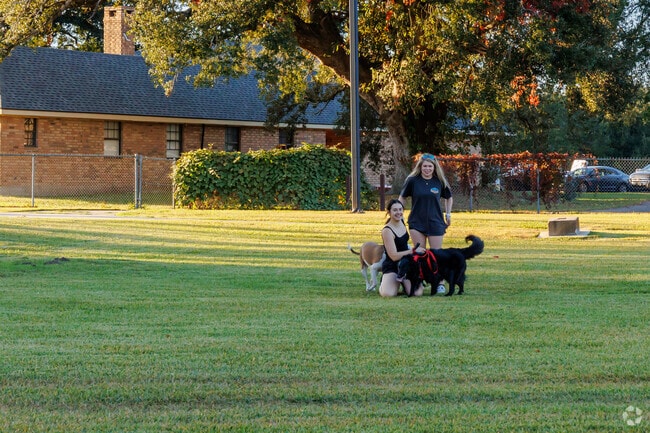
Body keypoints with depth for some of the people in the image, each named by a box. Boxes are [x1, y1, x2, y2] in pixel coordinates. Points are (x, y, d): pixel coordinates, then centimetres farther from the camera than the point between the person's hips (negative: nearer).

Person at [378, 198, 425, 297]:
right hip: (391, 267, -5)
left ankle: (403, 282, 14)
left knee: (417, 293, -18)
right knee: (388, 294, -30)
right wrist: (413, 251, -20)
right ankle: (385, 283, 6)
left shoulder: (401, 222, 3)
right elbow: (394, 256, -21)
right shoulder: (387, 231, -20)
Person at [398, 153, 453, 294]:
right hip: (417, 223, 0)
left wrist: (448, 214, 9)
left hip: (435, 223, 0)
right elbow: (402, 197, 8)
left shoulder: (440, 182, -1)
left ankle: (440, 283, 8)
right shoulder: (413, 180, -4)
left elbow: (449, 198, 16)